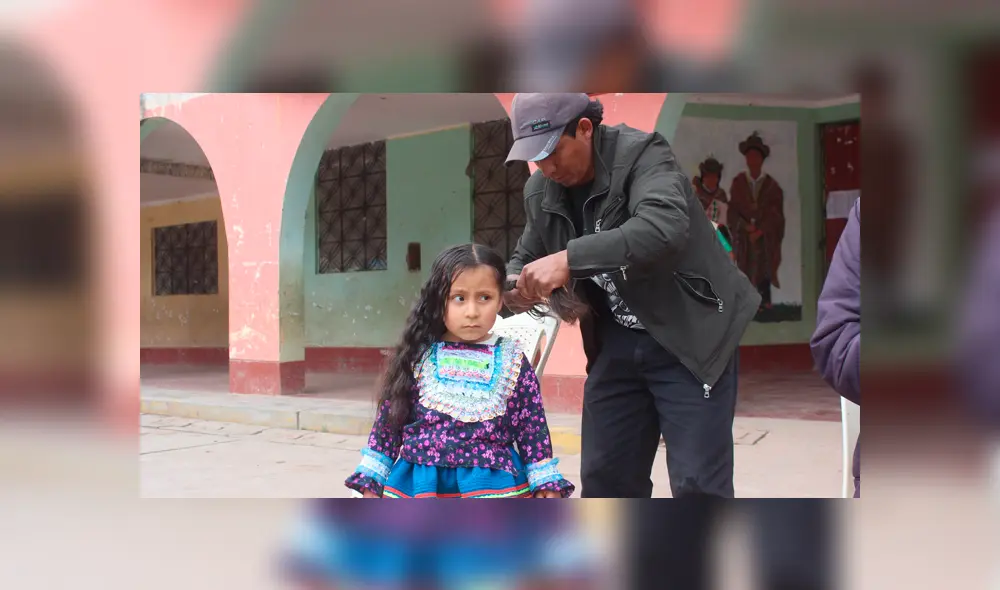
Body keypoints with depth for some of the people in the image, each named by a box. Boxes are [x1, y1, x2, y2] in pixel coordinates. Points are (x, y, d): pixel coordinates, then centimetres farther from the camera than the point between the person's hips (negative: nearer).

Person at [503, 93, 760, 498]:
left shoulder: (642, 154, -19)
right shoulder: (540, 191, 2)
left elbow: (666, 228, -37)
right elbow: (526, 255, 15)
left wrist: (570, 259, -42)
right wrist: (514, 285, -10)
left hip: (690, 337, -6)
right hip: (616, 343, 7)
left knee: (697, 485, -7)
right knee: (604, 479, 10)